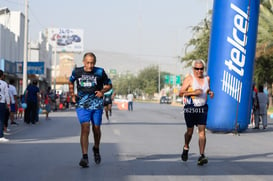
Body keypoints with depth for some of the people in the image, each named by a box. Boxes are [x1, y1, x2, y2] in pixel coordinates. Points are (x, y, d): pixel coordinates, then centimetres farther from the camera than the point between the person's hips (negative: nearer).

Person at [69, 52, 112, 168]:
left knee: (96, 129, 10)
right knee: (85, 128, -15)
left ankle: (96, 149, 39)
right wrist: (72, 95, 8)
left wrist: (102, 91, -10)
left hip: (97, 105, 1)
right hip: (82, 105, -1)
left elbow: (109, 85, 9)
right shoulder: (77, 72, -1)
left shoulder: (100, 72, -4)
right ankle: (84, 157, -18)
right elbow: (71, 82, 20)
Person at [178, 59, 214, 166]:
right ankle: (186, 147, 40)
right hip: (190, 108, -3)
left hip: (202, 108, 3)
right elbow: (181, 93, -9)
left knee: (202, 131, -10)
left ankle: (202, 156, -15)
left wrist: (210, 92, 6)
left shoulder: (206, 79, 9)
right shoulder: (189, 79, -6)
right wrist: (193, 92, -20)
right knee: (190, 131, 9)